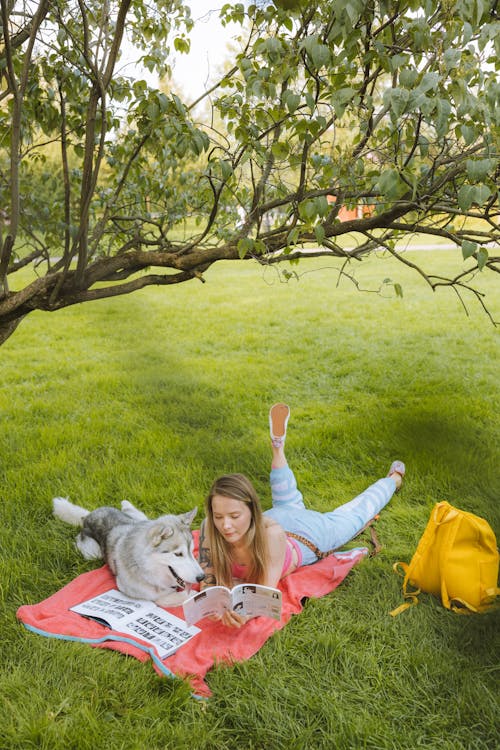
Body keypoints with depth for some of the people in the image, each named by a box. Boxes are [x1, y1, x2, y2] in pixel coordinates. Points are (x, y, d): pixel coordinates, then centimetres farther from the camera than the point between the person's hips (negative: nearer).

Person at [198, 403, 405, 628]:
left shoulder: (269, 532, -46)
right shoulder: (210, 528, -37)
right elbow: (207, 580, -28)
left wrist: (247, 613, -63)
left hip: (308, 533, -2)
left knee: (353, 515, 26)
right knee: (288, 503, 36)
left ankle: (393, 479, 52)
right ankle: (278, 447, 51)